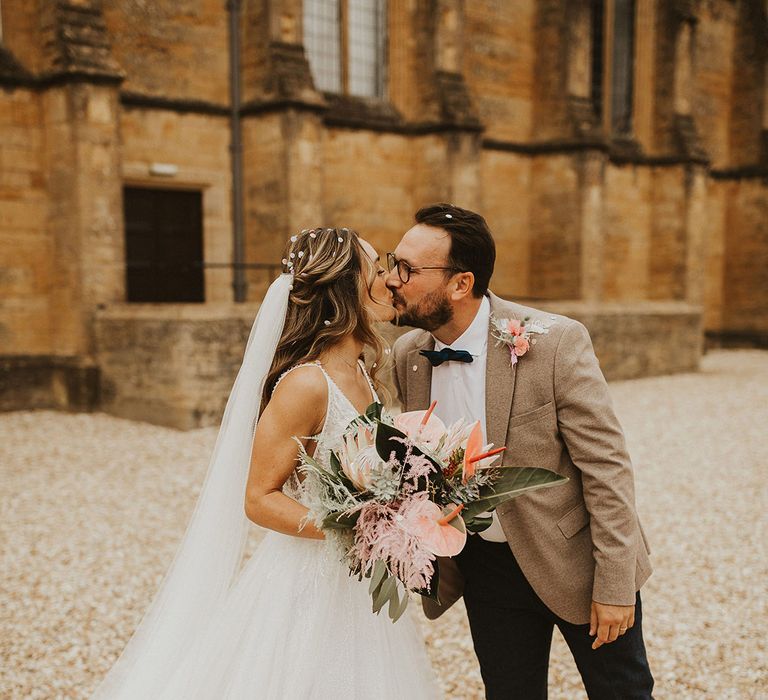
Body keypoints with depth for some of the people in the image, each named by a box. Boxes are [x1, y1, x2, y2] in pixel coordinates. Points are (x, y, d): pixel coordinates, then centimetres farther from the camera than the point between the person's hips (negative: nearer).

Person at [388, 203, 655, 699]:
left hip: (575, 562, -4)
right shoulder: (408, 355, -7)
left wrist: (615, 586, -16)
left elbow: (607, 467, -19)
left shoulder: (555, 342, -23)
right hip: (485, 566, 4)